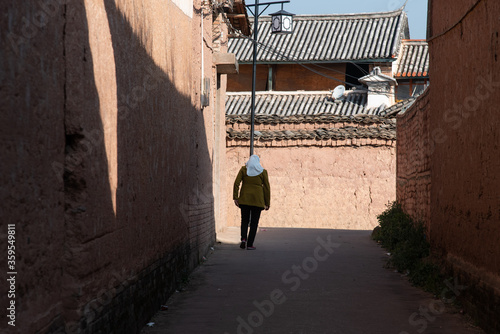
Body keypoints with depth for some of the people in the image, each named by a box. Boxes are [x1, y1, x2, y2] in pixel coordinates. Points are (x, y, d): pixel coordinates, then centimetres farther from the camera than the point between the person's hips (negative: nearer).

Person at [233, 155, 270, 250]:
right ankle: (250, 244, 1)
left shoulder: (243, 169, 4)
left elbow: (236, 183, -4)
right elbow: (267, 188, 1)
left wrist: (235, 198, -3)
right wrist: (267, 203, 6)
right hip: (257, 200, -1)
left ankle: (243, 238, -10)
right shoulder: (263, 172, 2)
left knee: (244, 220, 14)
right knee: (254, 222, 5)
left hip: (244, 199, 1)